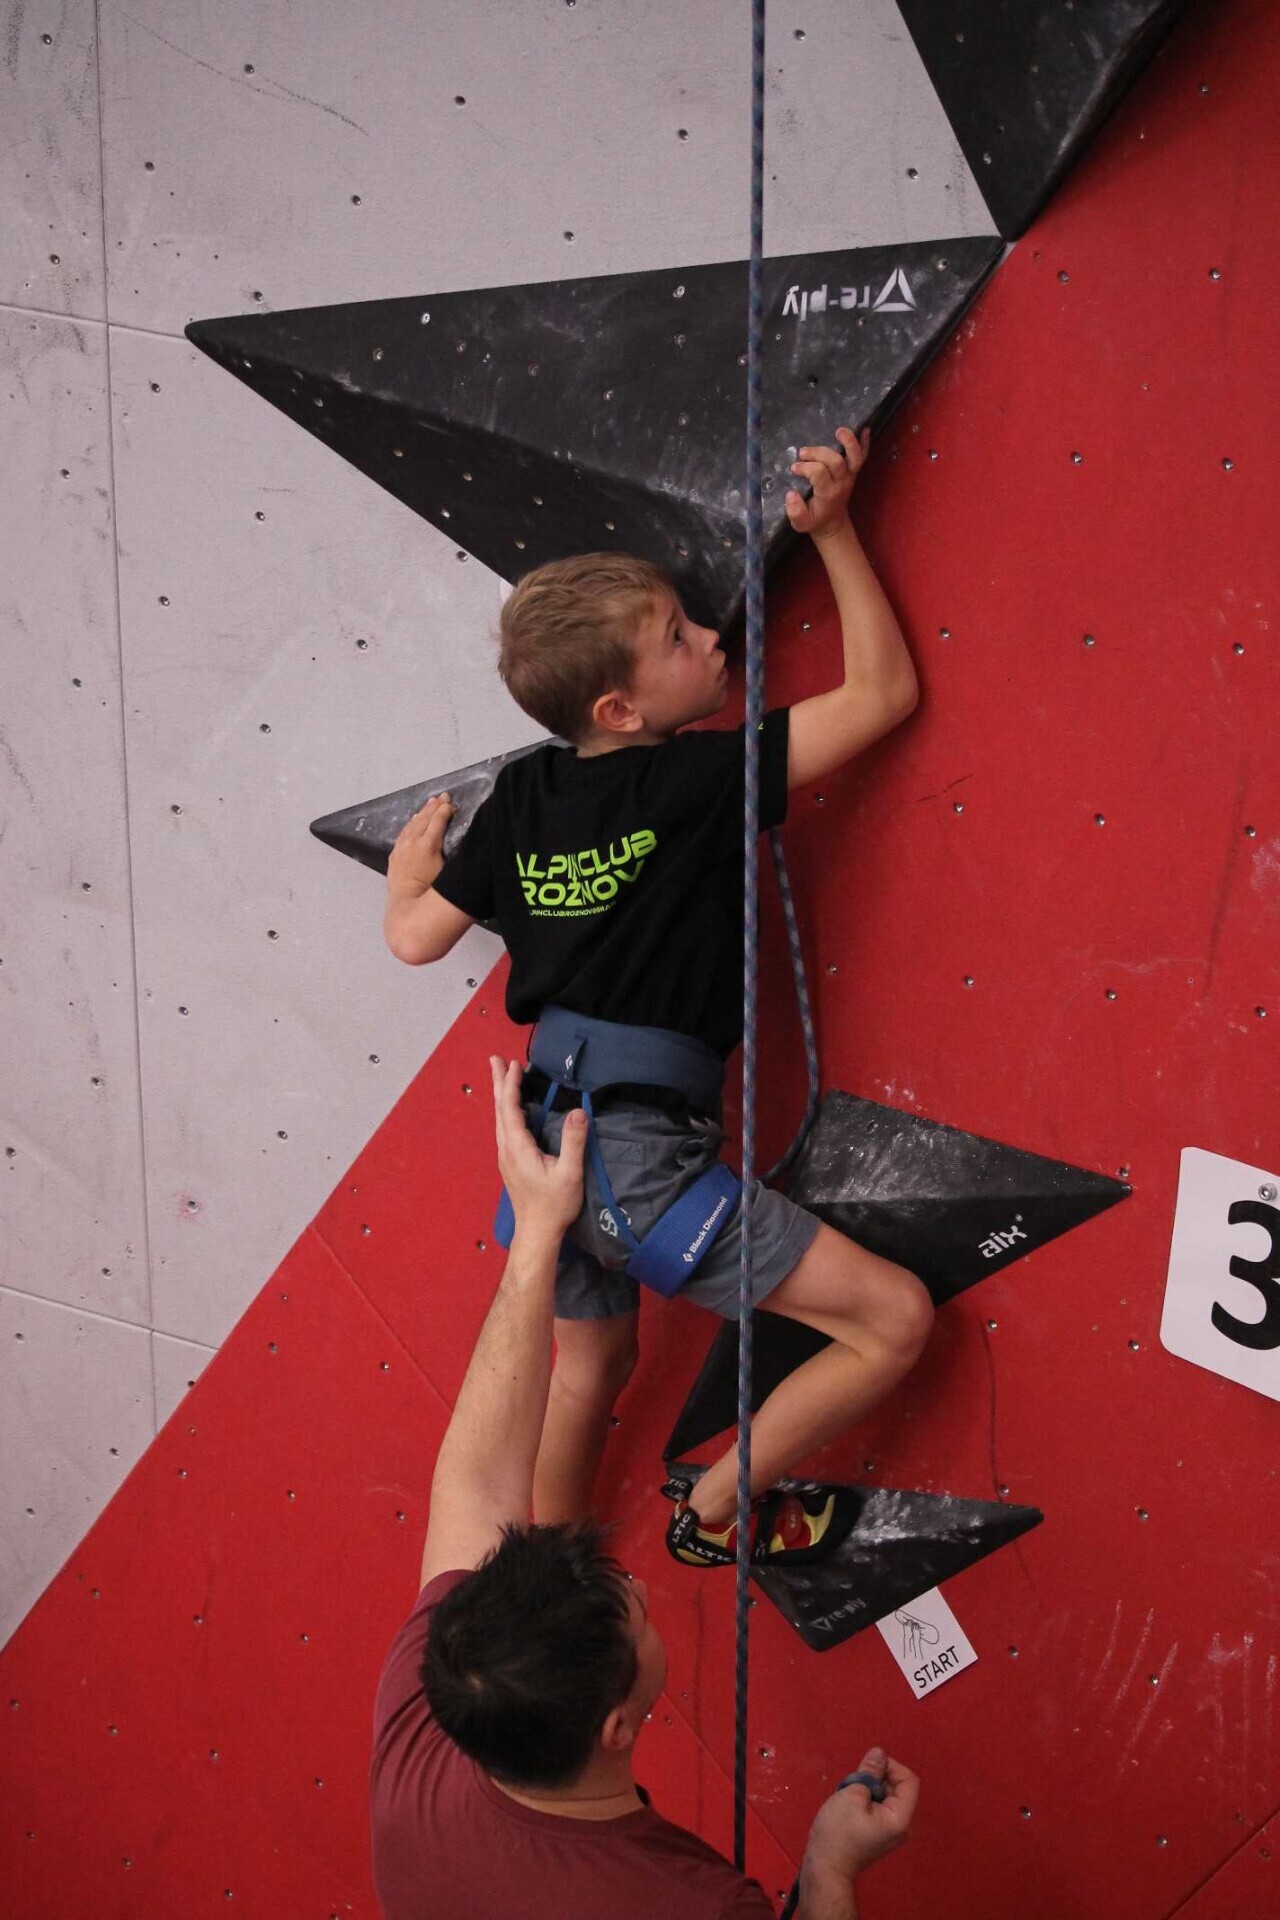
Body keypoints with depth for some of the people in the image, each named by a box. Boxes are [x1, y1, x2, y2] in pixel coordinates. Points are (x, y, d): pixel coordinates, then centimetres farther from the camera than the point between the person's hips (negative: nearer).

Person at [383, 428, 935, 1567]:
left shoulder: (522, 798, 4)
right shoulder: (699, 780, -14)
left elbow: (414, 938, 12)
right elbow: (883, 691, -7)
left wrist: (409, 868, 33)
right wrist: (832, 528, -3)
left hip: (548, 1136, 8)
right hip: (643, 1159, -8)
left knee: (588, 1368, 28)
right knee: (894, 1318, -1)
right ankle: (716, 1509, 14)